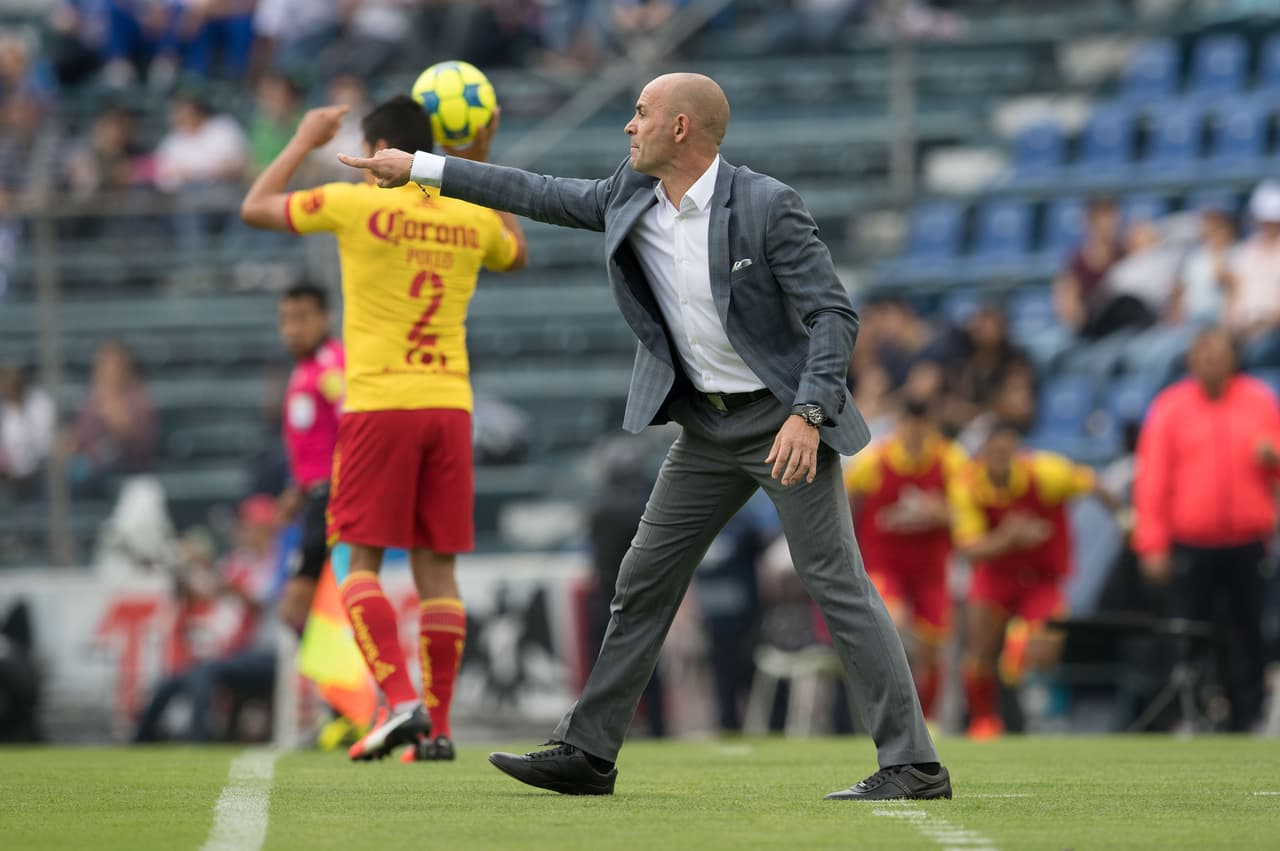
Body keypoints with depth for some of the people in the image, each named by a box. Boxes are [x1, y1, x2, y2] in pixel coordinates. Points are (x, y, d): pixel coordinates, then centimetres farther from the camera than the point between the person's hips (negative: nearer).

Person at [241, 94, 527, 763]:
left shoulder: (355, 204, -5)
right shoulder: (472, 218, 8)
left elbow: (254, 208, 8)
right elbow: (514, 253, 33)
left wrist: (304, 141, 20)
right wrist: (481, 167, 32)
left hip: (379, 406, -4)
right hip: (450, 405, 4)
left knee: (359, 563, 1)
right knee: (437, 569, 5)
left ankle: (400, 701, -16)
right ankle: (436, 727, 3)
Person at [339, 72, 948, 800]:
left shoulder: (767, 206, -18)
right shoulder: (633, 197, 2)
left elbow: (834, 313, -18)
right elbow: (538, 195, 13)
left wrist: (807, 414, -29)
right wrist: (419, 167, 15)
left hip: (783, 418, -7)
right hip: (707, 426, 7)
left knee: (838, 584, -11)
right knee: (645, 583, 9)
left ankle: (913, 765, -10)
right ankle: (587, 754, 17)